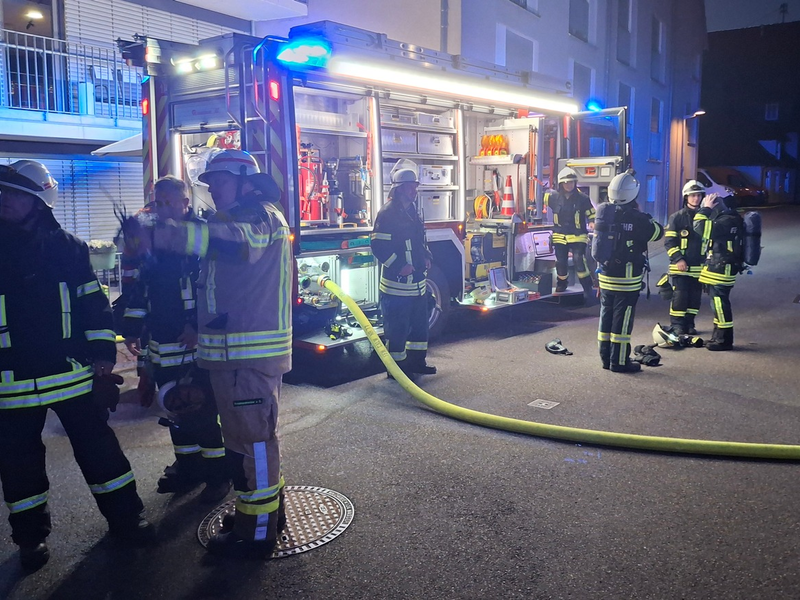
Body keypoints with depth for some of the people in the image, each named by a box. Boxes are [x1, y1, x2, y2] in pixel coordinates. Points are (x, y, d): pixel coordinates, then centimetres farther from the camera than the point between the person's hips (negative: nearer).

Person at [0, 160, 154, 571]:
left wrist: (102, 357, -1)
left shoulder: (67, 247, 1)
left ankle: (124, 518, 22)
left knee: (100, 449, 7)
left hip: (73, 374, -1)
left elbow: (93, 305, 4)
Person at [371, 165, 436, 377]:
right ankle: (397, 367, 11)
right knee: (398, 327, 0)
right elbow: (378, 245, -20)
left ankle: (417, 361, 30)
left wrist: (426, 256, 8)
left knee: (420, 322, 17)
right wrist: (399, 266, -22)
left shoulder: (412, 211, 13)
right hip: (396, 281, -9)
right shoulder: (387, 213, -14)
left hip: (416, 279, 9)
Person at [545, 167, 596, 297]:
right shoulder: (554, 197, -3)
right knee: (561, 263, 9)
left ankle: (588, 288, -6)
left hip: (577, 236, -3)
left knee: (579, 261, -17)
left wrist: (592, 222, -14)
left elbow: (591, 213, 3)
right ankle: (561, 286, 32)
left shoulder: (582, 198, -7)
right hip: (560, 236, 3)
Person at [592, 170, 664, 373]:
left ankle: (606, 357, 21)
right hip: (627, 279, -6)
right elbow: (658, 233, -3)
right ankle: (619, 361, 6)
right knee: (622, 320, 1)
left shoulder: (603, 212, -2)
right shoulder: (636, 218, -17)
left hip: (605, 276, 6)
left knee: (606, 316, 14)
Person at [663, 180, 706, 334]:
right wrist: (678, 259, -15)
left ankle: (689, 324, 19)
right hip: (681, 266, -4)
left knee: (695, 297, 8)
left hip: (699, 267, 4)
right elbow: (669, 241, -6)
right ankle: (677, 325, 4)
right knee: (679, 296, -5)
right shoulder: (677, 217, -2)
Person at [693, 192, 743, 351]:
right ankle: (718, 337, 24)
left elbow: (702, 230, -26)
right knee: (718, 303, 15)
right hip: (718, 268, 11)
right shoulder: (726, 218, 16)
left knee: (720, 303, -5)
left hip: (721, 270, -11)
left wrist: (705, 208, -17)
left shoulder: (727, 220, -19)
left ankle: (724, 340, 2)